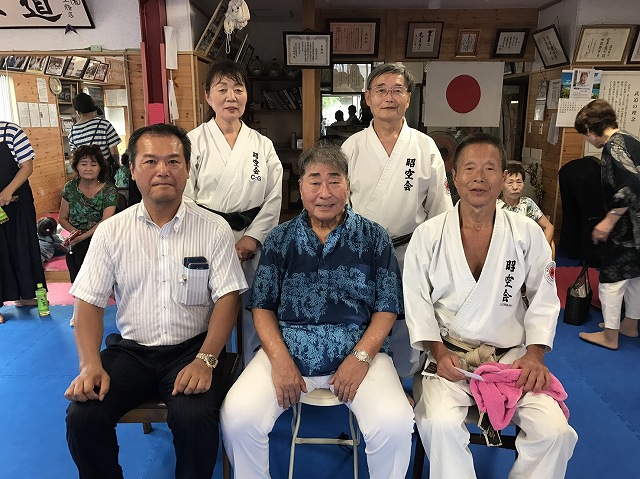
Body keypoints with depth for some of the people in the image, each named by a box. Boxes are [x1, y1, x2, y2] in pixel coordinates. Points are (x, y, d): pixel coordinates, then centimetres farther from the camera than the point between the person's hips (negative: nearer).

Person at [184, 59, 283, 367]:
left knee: (253, 317, 9)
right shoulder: (194, 142, 0)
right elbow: (185, 199, -3)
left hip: (251, 243, 2)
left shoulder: (263, 145, 7)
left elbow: (274, 198, 4)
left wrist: (251, 238, -8)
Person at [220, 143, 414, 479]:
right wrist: (280, 359, -9)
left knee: (395, 424, -25)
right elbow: (263, 307, 6)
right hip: (287, 350, 1)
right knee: (237, 416, -21)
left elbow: (386, 309, 3)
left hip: (359, 351, -1)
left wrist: (360, 357, -12)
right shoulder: (279, 239, 7)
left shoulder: (374, 238, 4)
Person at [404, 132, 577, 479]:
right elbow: (416, 301, 0)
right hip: (448, 356, -1)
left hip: (512, 357, 2)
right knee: (440, 425, -28)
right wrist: (439, 352, -10)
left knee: (556, 432, -17)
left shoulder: (528, 234, 1)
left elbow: (544, 298, 8)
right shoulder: (428, 235, -2)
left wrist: (535, 355, -2)